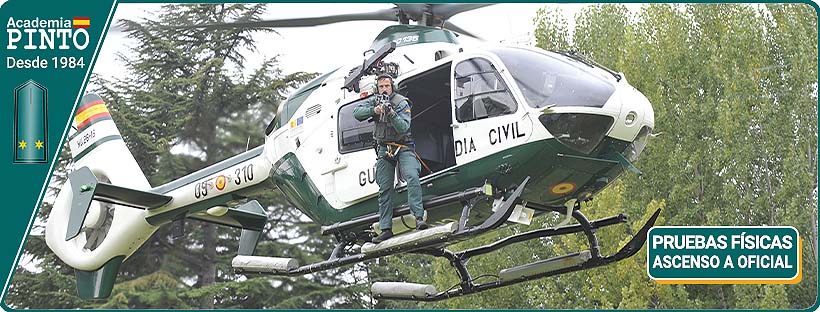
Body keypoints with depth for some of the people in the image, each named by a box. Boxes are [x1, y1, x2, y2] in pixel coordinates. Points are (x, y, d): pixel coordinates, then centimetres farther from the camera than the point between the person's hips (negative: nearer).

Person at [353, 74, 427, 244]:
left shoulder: (402, 103, -9)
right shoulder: (374, 101, 5)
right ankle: (386, 229, 0)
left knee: (412, 177, -26)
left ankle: (419, 217, -33)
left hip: (403, 146, -4)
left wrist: (392, 115, -35)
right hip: (384, 148, 4)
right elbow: (357, 113, -8)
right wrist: (373, 110, -24)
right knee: (385, 188, 0)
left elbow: (404, 128, -19)